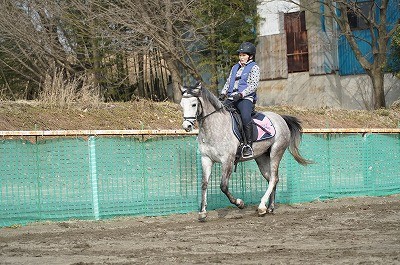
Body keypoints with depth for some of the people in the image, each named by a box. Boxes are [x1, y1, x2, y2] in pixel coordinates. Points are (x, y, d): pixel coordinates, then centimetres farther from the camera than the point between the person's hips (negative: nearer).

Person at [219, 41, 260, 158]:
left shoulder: (254, 68, 4)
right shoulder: (235, 67, 25)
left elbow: (253, 85, -7)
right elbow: (228, 82, 25)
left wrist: (241, 94, -19)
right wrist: (223, 93, 6)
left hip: (245, 98, -7)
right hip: (231, 98, 7)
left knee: (245, 117, -34)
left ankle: (248, 145, -31)